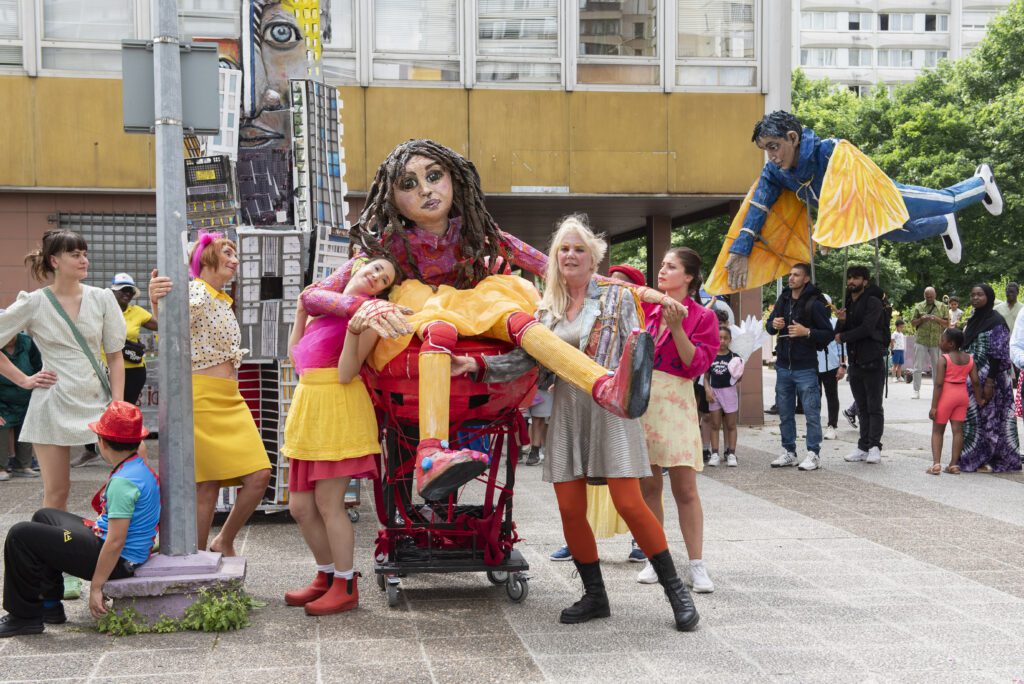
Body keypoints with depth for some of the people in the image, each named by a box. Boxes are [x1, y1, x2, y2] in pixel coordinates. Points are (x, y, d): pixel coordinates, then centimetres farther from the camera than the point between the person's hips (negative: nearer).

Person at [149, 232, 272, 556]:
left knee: (260, 476, -1)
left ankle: (224, 543, 17)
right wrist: (155, 304, -43)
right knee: (206, 484, -5)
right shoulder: (193, 292, -8)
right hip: (200, 398, -8)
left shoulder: (224, 302, 18)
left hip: (230, 401, 8)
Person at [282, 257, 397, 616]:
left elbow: (346, 374, -13)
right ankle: (326, 576, 28)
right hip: (308, 402, 8)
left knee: (328, 503, -4)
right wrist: (301, 311, 18)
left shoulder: (368, 313, -4)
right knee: (300, 506, 12)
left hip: (339, 408, -8)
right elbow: (295, 354, 22)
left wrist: (353, 331, -25)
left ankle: (345, 586, 9)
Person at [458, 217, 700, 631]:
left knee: (629, 503, -12)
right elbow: (524, 359, 6)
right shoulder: (548, 308, 11)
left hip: (610, 408, -4)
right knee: (570, 510, 2)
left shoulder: (617, 296, 1)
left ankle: (675, 588, 3)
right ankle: (594, 596, 18)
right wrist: (477, 364, -6)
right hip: (567, 411, 4)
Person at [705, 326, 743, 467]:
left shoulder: (734, 357, -3)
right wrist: (708, 390, -7)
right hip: (714, 392, 1)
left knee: (730, 425, 5)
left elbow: (738, 378, 4)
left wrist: (738, 375, -16)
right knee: (715, 425, 6)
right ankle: (715, 454, 9)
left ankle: (731, 454, 9)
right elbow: (706, 377, 5)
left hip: (729, 391, -1)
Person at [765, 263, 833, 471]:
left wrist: (807, 332, -22)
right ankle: (789, 453, 21)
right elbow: (769, 326, 16)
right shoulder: (783, 299, 9)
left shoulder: (814, 304, -8)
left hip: (806, 367, -6)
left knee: (811, 413, -2)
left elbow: (829, 334, -8)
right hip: (783, 366, 6)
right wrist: (773, 325, -7)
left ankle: (813, 454, 4)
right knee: (785, 413, 12)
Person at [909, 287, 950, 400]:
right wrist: (921, 319, -13)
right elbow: (913, 323, 6)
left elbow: (947, 323, 5)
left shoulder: (942, 307, 7)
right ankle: (916, 391, 3)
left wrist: (937, 319, -12)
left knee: (936, 367, 7)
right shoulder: (918, 306, 7)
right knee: (918, 367, -2)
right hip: (921, 341, 0)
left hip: (936, 341, 0)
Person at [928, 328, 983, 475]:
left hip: (946, 396, -5)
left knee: (937, 430, 4)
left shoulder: (944, 359, -13)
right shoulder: (969, 359, 4)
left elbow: (939, 383, -16)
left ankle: (936, 463, -6)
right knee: (958, 430, 6)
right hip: (962, 395, 5)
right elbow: (976, 381, 2)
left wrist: (934, 406, -15)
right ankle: (954, 464, 5)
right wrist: (979, 400, 15)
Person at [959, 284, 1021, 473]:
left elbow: (998, 355, -15)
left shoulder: (996, 322, -12)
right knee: (972, 417, 9)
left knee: (988, 417, -2)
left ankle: (989, 460, 6)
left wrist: (990, 382, -20)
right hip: (972, 378, 7)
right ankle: (973, 456, 17)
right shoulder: (973, 320, 11)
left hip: (989, 379, -7)